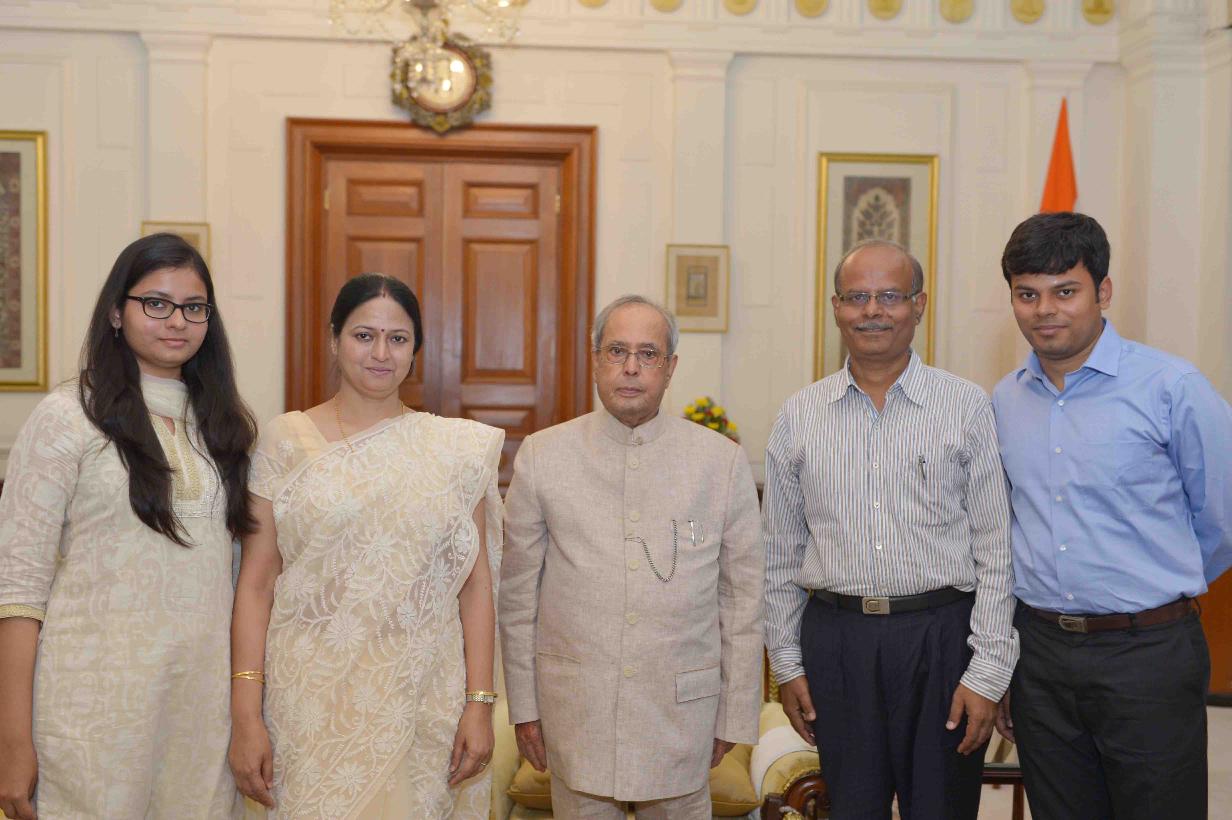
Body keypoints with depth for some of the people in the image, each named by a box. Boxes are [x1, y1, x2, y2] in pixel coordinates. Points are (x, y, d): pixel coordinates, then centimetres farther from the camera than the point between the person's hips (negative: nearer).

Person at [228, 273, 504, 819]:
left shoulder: (455, 448, 3)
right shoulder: (286, 440, 0)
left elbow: (475, 583, 2)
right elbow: (255, 583, -2)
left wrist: (480, 703, -4)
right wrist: (245, 716, -7)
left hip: (424, 706, 1)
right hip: (311, 705, -1)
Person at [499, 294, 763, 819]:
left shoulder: (723, 461, -1)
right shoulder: (541, 455, -1)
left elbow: (742, 598, 2)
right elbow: (518, 593, 3)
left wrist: (735, 717, 3)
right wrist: (523, 707, 4)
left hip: (682, 703, 0)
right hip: (574, 707, 0)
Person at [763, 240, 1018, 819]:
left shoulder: (967, 407, -1)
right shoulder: (799, 417, 5)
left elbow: (995, 550, -1)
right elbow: (781, 553, 9)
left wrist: (987, 672, -5)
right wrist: (786, 662, 8)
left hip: (940, 638, -1)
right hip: (835, 638, 2)